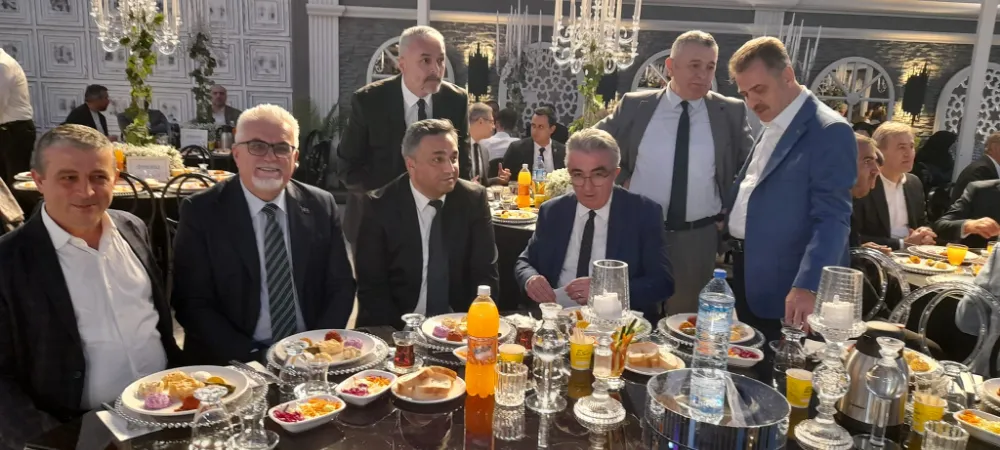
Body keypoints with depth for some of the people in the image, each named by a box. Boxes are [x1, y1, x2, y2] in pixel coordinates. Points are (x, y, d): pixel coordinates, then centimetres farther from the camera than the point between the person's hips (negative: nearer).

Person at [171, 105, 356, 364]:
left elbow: (341, 287, 6)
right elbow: (192, 303, -4)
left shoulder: (321, 206, 4)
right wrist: (253, 357, -15)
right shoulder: (201, 212, -2)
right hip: (234, 363, -2)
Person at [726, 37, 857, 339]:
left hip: (787, 290, -8)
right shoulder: (771, 127, 12)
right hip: (748, 275, 8)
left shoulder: (828, 131, -16)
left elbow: (831, 219, -22)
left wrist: (807, 286, -30)